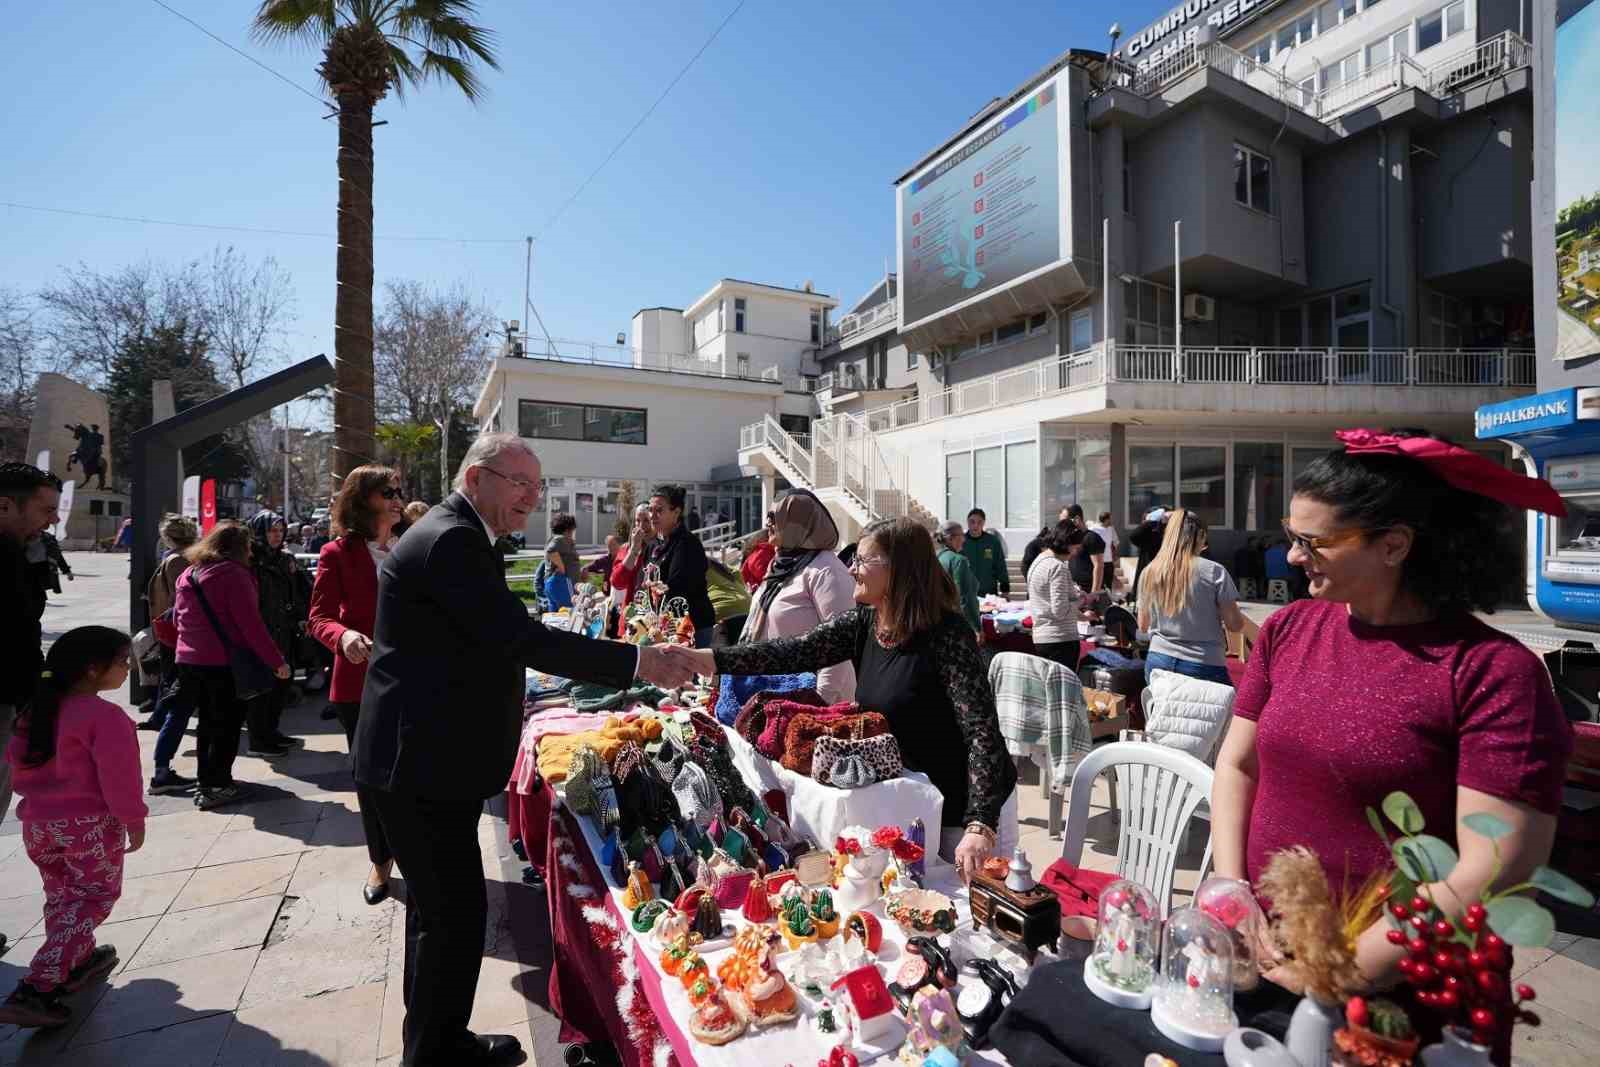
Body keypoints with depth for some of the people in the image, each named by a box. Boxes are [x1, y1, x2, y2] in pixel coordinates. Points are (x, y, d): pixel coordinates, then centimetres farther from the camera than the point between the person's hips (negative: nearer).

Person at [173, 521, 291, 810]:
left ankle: (206, 782, 26)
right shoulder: (233, 573, -15)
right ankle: (217, 787, 8)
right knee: (227, 726, 3)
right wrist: (277, 661, -15)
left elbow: (178, 618, 20)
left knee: (207, 722, 18)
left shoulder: (189, 574, 12)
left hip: (188, 660, 8)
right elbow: (250, 624, -19)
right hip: (223, 663, -8)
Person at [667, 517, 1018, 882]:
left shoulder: (947, 634, -24)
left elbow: (983, 732, -27)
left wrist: (980, 825, -34)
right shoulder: (862, 623, -4)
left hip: (960, 808, -6)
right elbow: (796, 652, -12)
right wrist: (712, 660, -21)